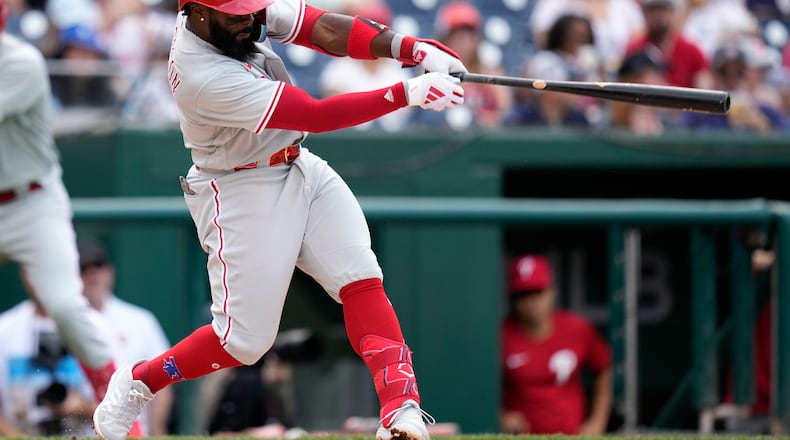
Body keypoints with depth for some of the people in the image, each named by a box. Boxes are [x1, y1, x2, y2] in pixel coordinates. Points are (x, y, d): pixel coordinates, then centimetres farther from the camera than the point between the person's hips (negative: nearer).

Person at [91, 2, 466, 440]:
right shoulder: (203, 77, -30)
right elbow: (317, 116, -30)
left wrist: (415, 49, -26)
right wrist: (408, 92, -31)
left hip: (302, 170, 8)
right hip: (240, 194, -8)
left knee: (361, 279, -9)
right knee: (245, 340, -4)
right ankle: (136, 384, 17)